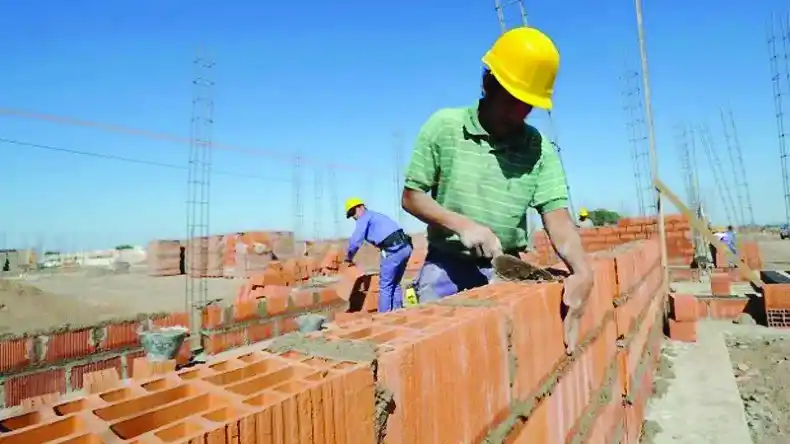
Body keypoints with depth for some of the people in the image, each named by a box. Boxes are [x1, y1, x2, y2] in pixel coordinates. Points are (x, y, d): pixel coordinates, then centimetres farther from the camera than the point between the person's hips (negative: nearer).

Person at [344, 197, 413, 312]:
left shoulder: (365, 217, 3)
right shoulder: (376, 216, 30)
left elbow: (355, 240, -7)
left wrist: (349, 256, 9)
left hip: (393, 250, -9)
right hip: (405, 247, 9)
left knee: (385, 286, 2)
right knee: (395, 284, 20)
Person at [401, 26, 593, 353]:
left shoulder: (540, 149, -2)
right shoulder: (444, 126, -6)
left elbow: (557, 217, -9)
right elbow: (411, 197, -4)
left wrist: (582, 271, -28)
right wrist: (462, 224, -19)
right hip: (446, 266, -1)